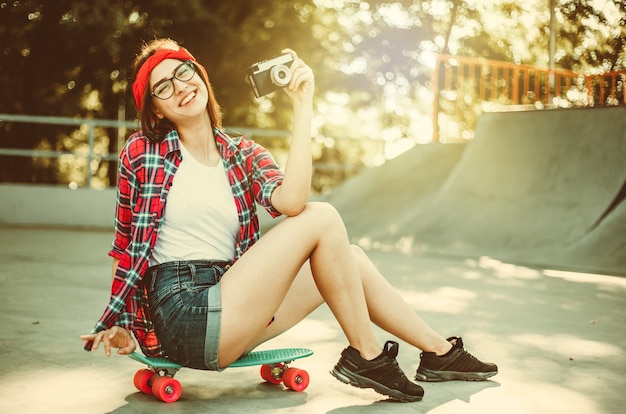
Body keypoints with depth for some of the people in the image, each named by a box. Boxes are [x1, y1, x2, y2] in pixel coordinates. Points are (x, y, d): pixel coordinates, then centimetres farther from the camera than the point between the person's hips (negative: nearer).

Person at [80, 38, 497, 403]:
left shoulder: (242, 154, 9)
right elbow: (126, 246, 6)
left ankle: (440, 352, 15)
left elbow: (290, 201, -13)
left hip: (227, 309, 6)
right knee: (322, 220, -14)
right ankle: (366, 357, -6)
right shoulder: (142, 154, -1)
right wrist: (118, 324, 5)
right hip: (183, 316, -6)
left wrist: (303, 106, -11)